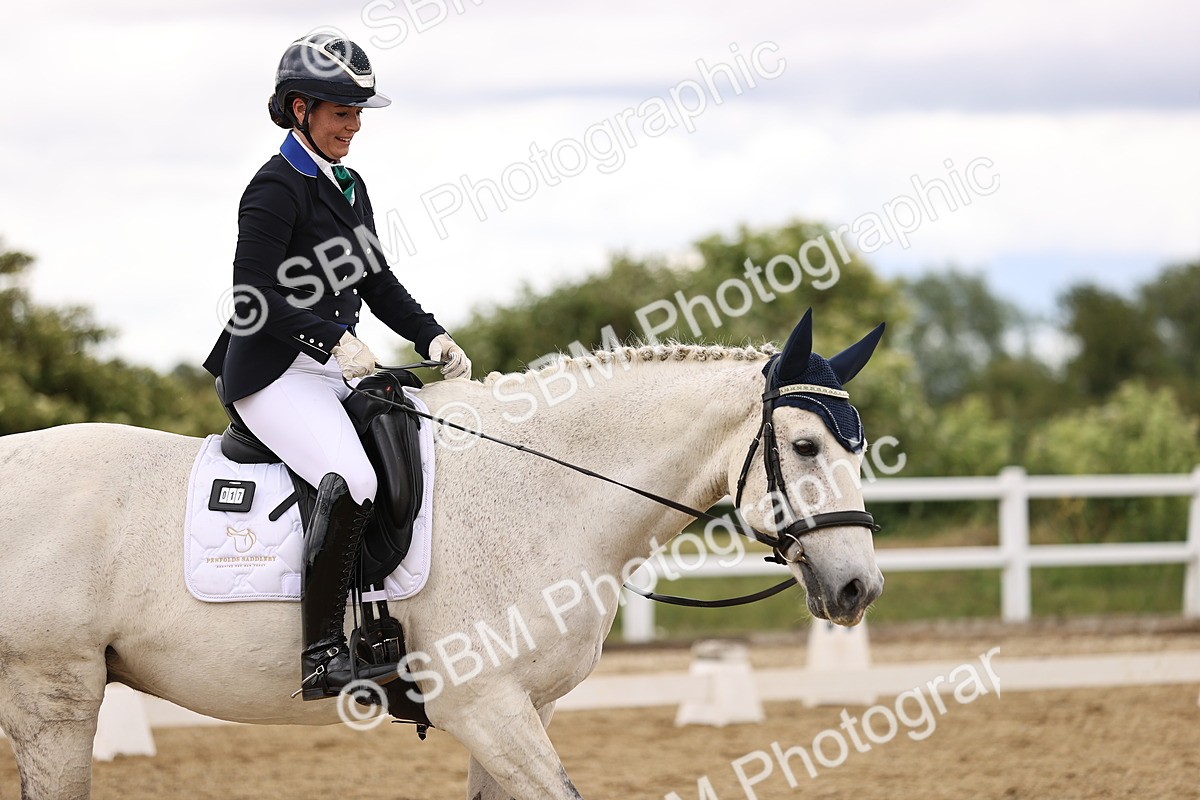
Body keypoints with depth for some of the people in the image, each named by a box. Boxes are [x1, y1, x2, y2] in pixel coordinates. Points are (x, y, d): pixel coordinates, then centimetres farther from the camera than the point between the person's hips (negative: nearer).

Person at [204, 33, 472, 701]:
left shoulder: (350, 188, 17)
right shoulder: (278, 188, -10)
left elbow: (378, 282, 22)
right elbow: (253, 294, -18)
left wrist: (433, 338, 7)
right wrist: (333, 339, -26)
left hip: (335, 373, 10)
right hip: (276, 376, -10)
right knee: (352, 481, -30)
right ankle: (323, 658, -30)